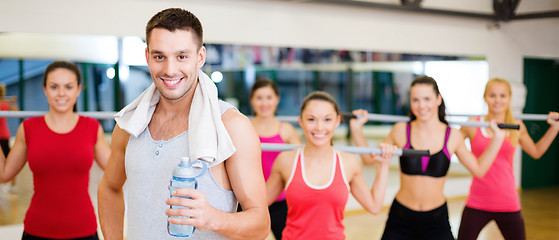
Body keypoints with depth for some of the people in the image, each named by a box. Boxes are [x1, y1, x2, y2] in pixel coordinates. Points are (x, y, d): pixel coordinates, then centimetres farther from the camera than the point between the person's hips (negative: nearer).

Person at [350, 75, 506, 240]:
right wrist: (356, 130, -3)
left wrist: (497, 138, 4)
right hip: (400, 219, 0)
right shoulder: (401, 131, -4)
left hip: (436, 220, 1)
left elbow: (478, 169, 10)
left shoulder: (453, 136, -2)